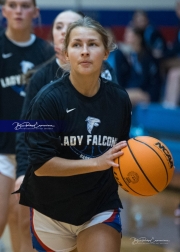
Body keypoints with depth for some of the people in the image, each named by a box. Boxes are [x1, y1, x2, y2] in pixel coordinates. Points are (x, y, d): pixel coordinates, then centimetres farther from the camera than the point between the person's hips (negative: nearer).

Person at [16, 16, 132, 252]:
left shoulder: (119, 98, -4)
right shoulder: (49, 99, -16)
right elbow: (40, 164, -20)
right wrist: (97, 163, -27)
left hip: (102, 207, 2)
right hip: (51, 211, -2)